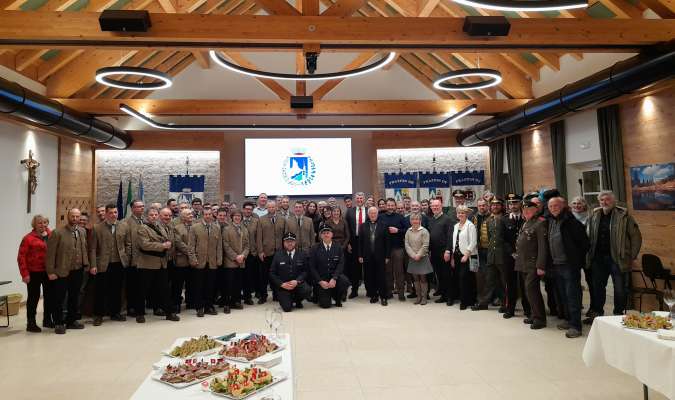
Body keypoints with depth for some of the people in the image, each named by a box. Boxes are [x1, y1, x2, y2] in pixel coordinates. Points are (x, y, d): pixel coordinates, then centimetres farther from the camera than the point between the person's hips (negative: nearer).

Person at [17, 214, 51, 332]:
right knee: (34, 297, 4)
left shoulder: (51, 235, 4)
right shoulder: (28, 238, -8)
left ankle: (47, 320, 27)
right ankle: (31, 323, 15)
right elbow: (21, 257, -9)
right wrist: (25, 274, -13)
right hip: (34, 273, -4)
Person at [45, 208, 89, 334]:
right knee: (59, 299, 4)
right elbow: (50, 254, -9)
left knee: (74, 298, 14)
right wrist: (51, 272, -12)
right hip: (62, 272, -5)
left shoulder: (82, 232, 7)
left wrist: (86, 265, 2)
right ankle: (59, 323, 16)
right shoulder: (57, 233, -9)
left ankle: (72, 320, 27)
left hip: (78, 271, 5)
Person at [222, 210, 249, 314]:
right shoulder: (227, 229, -1)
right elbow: (226, 246, -7)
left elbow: (246, 245, 11)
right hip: (230, 261, -4)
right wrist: (235, 257, -13)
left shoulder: (244, 230, 13)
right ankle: (226, 304, 4)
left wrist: (243, 255, -6)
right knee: (229, 283, -3)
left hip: (241, 262, 4)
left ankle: (236, 302, 17)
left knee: (238, 283, 7)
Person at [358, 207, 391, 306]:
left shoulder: (383, 226, 3)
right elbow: (360, 241, 6)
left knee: (381, 277, 0)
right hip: (367, 256, 2)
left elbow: (386, 242, 1)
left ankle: (383, 297, 8)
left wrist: (387, 256, -3)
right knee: (369, 277, 5)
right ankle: (373, 295, 16)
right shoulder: (363, 226, 8)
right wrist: (360, 255, 0)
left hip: (380, 256, -2)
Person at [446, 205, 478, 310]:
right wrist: (452, 256, 13)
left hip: (467, 256, -6)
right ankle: (464, 300, 17)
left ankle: (465, 301, 1)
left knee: (464, 278, -10)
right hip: (457, 256, 6)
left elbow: (473, 242, -11)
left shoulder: (470, 225, -6)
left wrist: (466, 255, -15)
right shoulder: (456, 226, 15)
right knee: (459, 278, 6)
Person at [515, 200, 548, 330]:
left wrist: (541, 266, -22)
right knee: (529, 290, 13)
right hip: (524, 264, 9)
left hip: (533, 264, -9)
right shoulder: (525, 224, 15)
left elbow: (543, 246, -18)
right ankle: (534, 315, 24)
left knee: (531, 289, -10)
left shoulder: (540, 223, -12)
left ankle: (539, 318, 0)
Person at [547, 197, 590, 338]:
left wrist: (579, 258, -10)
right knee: (563, 295, 16)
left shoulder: (571, 220, -12)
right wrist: (549, 263, 14)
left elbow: (583, 241, -13)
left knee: (572, 295, -4)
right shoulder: (549, 221, 11)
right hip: (556, 265, 8)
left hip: (569, 264, -8)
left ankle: (576, 325, 1)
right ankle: (569, 320, 29)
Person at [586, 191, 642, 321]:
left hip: (617, 258, -4)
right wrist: (589, 254, 7)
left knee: (620, 288, 4)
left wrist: (632, 256, -5)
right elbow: (589, 236, 12)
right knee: (598, 286, 13)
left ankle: (618, 313, 20)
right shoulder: (594, 216, 7)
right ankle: (597, 312, 26)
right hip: (598, 258, 4)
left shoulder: (624, 216, -6)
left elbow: (636, 236, -4)